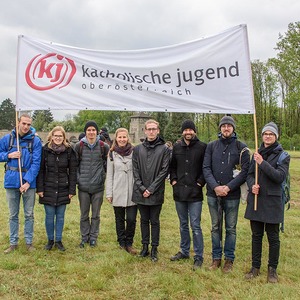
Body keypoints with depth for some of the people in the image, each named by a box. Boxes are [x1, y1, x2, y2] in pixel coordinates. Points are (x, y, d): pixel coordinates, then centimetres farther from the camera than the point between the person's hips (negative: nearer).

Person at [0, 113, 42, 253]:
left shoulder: (35, 141, -5)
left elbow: (36, 163, -10)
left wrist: (28, 181, -18)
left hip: (29, 182, -1)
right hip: (11, 182, 2)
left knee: (29, 214, 9)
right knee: (13, 215, 12)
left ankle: (29, 242, 22)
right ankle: (13, 243, 24)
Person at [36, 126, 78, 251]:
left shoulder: (69, 151, -1)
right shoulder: (45, 150, -2)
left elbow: (73, 171, 1)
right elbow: (40, 170, -1)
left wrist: (72, 190, -3)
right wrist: (39, 188, -5)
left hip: (63, 190, 1)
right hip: (48, 189, -1)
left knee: (60, 216, 9)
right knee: (49, 216, 6)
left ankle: (58, 240, 22)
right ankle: (50, 240, 22)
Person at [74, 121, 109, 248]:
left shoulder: (104, 147, -2)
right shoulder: (79, 146, -1)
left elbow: (108, 164, 7)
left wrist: (103, 176, 2)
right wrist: (77, 178, -2)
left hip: (98, 186, 0)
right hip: (83, 186, 0)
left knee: (96, 214, 10)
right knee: (84, 215, 11)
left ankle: (93, 237, 26)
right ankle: (84, 237, 27)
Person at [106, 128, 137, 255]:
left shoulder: (134, 152, 0)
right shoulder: (112, 154, 5)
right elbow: (109, 175, 6)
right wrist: (109, 193, 2)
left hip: (132, 192, -1)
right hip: (118, 192, 1)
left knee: (131, 219, -3)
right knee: (119, 219, 11)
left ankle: (129, 243, 15)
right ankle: (122, 242, 26)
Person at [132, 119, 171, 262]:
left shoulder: (164, 149, -3)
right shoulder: (138, 149, 6)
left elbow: (164, 171, -7)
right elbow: (135, 171, 4)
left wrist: (151, 189, -12)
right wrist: (141, 188, -7)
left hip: (156, 193, -3)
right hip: (140, 193, 3)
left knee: (154, 221, 7)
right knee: (144, 220, 13)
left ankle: (154, 248, 17)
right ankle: (145, 246, 24)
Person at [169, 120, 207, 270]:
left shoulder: (202, 147, -5)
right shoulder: (177, 147, 6)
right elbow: (172, 166, 15)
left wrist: (200, 182, -10)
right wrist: (173, 179, 3)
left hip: (195, 193, -4)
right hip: (179, 192, 4)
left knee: (195, 226, -2)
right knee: (183, 225, 16)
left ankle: (198, 257, 9)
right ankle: (184, 251, 30)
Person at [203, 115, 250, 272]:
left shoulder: (241, 147, -2)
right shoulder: (211, 146, 5)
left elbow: (245, 171, -7)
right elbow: (206, 168, 0)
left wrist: (228, 187, -15)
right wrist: (215, 186, -14)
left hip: (232, 195, -2)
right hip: (213, 194, 2)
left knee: (231, 228, 8)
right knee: (215, 227, 12)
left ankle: (229, 259, 22)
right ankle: (216, 257, 25)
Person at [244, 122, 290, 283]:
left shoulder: (283, 156, -3)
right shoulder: (257, 154, 9)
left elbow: (280, 176, -17)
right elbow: (249, 174, 10)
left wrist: (262, 163, -24)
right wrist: (252, 185, -11)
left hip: (272, 202, -3)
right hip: (256, 199, 4)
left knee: (273, 237, 6)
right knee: (256, 235, 12)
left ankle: (272, 269, 21)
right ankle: (255, 266, 25)